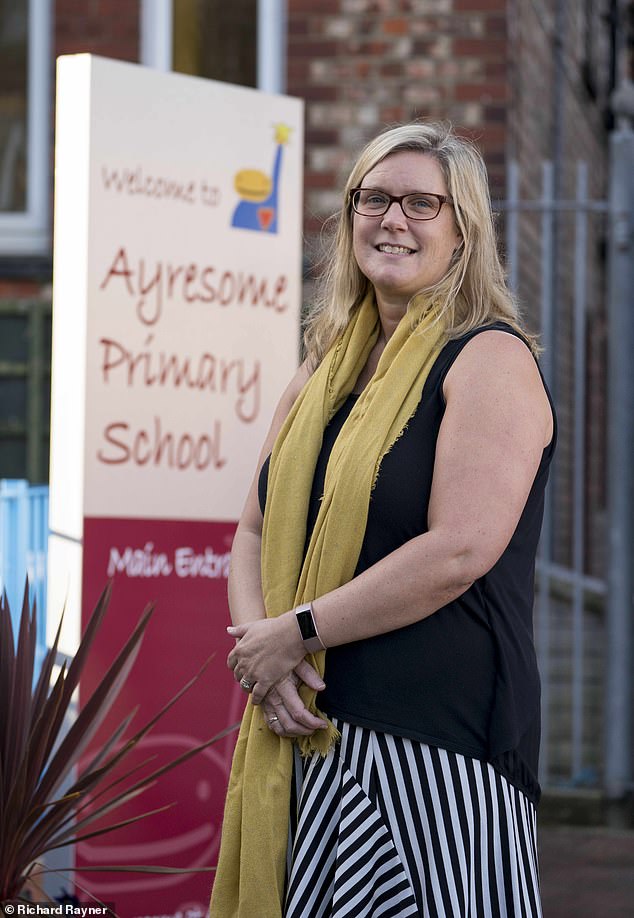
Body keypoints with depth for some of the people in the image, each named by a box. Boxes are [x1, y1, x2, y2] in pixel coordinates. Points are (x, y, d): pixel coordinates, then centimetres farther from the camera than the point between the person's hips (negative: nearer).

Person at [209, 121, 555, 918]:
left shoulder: (489, 358, -7)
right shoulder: (325, 370, 15)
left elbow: (459, 551, -18)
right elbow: (255, 532, 15)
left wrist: (296, 632, -13)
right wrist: (258, 647, -6)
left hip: (434, 739, -7)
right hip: (306, 733, 7)